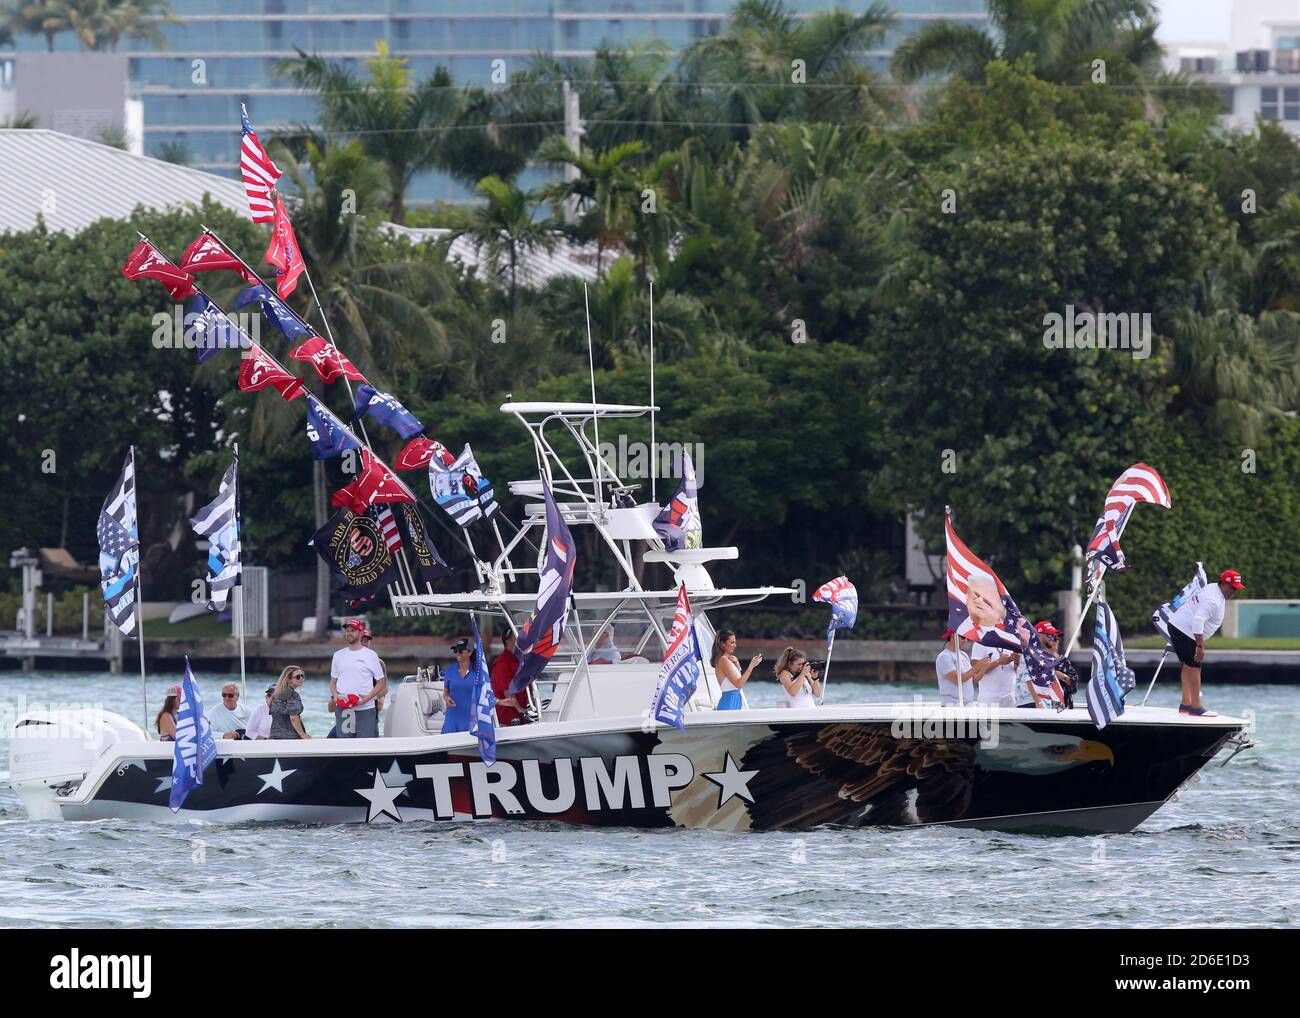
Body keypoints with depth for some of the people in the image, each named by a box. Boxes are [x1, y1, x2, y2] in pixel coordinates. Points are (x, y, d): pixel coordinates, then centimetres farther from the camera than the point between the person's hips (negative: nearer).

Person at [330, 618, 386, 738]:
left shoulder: (370, 655, 2)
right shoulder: (338, 655, 14)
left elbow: (381, 683, 3)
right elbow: (333, 681, 18)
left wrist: (367, 698, -13)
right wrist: (335, 696, -3)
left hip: (365, 709, -4)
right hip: (343, 709, 4)